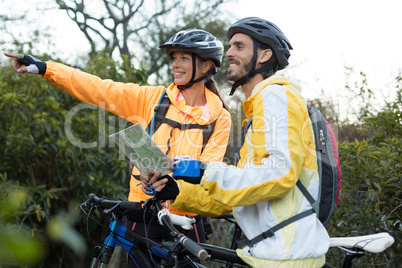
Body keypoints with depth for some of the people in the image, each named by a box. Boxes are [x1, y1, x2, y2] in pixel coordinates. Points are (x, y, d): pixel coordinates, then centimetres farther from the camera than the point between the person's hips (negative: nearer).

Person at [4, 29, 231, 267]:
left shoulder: (219, 118, 0)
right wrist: (45, 68, -8)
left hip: (185, 218, -1)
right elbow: (99, 89, -2)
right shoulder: (152, 98, 3)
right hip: (144, 216, 1)